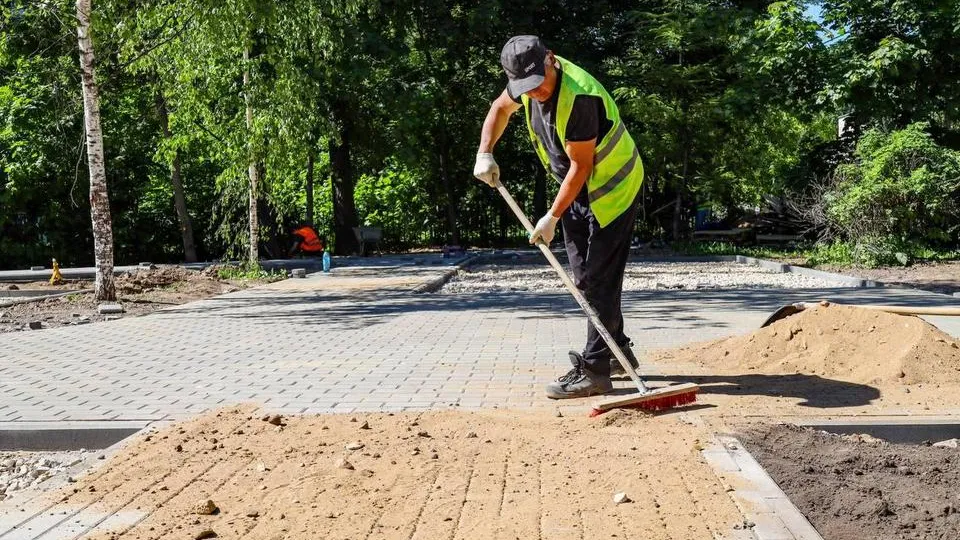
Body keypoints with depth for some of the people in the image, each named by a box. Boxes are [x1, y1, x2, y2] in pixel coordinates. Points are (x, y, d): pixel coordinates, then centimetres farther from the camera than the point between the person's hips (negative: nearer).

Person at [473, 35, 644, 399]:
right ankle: (616, 350, 28)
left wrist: (552, 217, -21)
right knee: (584, 276, 15)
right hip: (577, 187, 9)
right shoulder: (527, 84, -7)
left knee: (598, 280, -10)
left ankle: (595, 370, -6)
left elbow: (581, 166, -25)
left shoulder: (578, 97, -31)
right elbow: (501, 108, 15)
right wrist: (485, 153, 2)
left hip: (611, 187, -9)